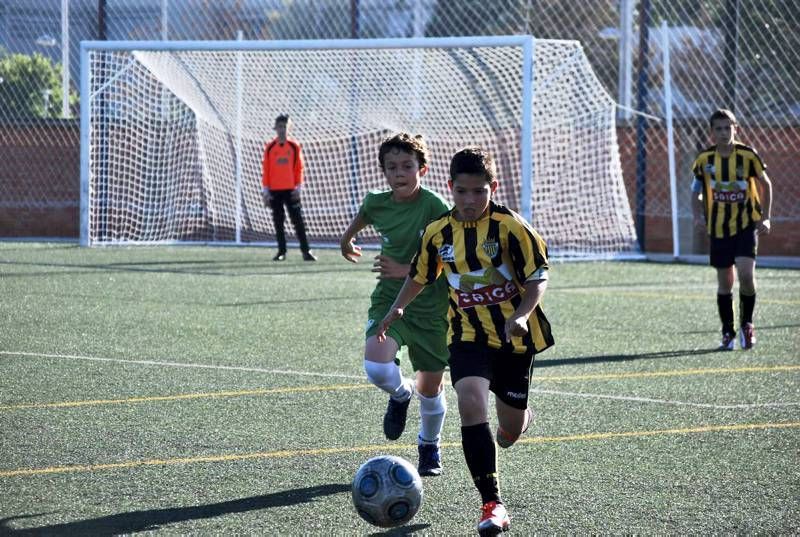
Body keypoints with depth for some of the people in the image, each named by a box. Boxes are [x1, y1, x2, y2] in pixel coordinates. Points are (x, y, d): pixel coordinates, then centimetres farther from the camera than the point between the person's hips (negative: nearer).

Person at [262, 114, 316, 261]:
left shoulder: (294, 146, 4)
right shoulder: (270, 147, 4)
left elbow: (299, 168, 4)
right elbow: (265, 170, 4)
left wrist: (298, 187, -3)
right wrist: (265, 191, -1)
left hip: (291, 190, -1)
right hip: (274, 191, 1)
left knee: (298, 220, -4)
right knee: (278, 222, 4)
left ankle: (305, 250, -6)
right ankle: (281, 251, 9)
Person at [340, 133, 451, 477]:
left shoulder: (435, 208, -17)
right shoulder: (377, 204, -4)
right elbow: (362, 215, 22)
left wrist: (407, 270, -26)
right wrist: (347, 240, 41)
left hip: (431, 306, -2)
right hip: (389, 300, 2)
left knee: (430, 387, 7)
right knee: (376, 367, -24)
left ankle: (430, 447, 37)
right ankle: (401, 394, 13)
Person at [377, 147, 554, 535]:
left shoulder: (510, 227, -12)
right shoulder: (438, 233, -1)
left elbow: (538, 279, -10)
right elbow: (420, 275, 17)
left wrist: (521, 316, -26)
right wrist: (397, 308, 4)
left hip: (515, 338, -1)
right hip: (469, 334, 1)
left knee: (508, 433, 10)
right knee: (470, 402, -26)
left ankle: (519, 416, 53)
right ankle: (492, 504, -22)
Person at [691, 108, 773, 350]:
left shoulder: (748, 155, -8)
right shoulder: (704, 159, -3)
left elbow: (765, 184, 5)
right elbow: (697, 189, 13)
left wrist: (765, 217, 0)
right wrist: (699, 215, 0)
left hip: (747, 224, -2)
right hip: (719, 228, 2)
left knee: (746, 273, -18)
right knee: (725, 283, 5)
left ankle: (747, 324, 4)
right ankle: (728, 333, 19)